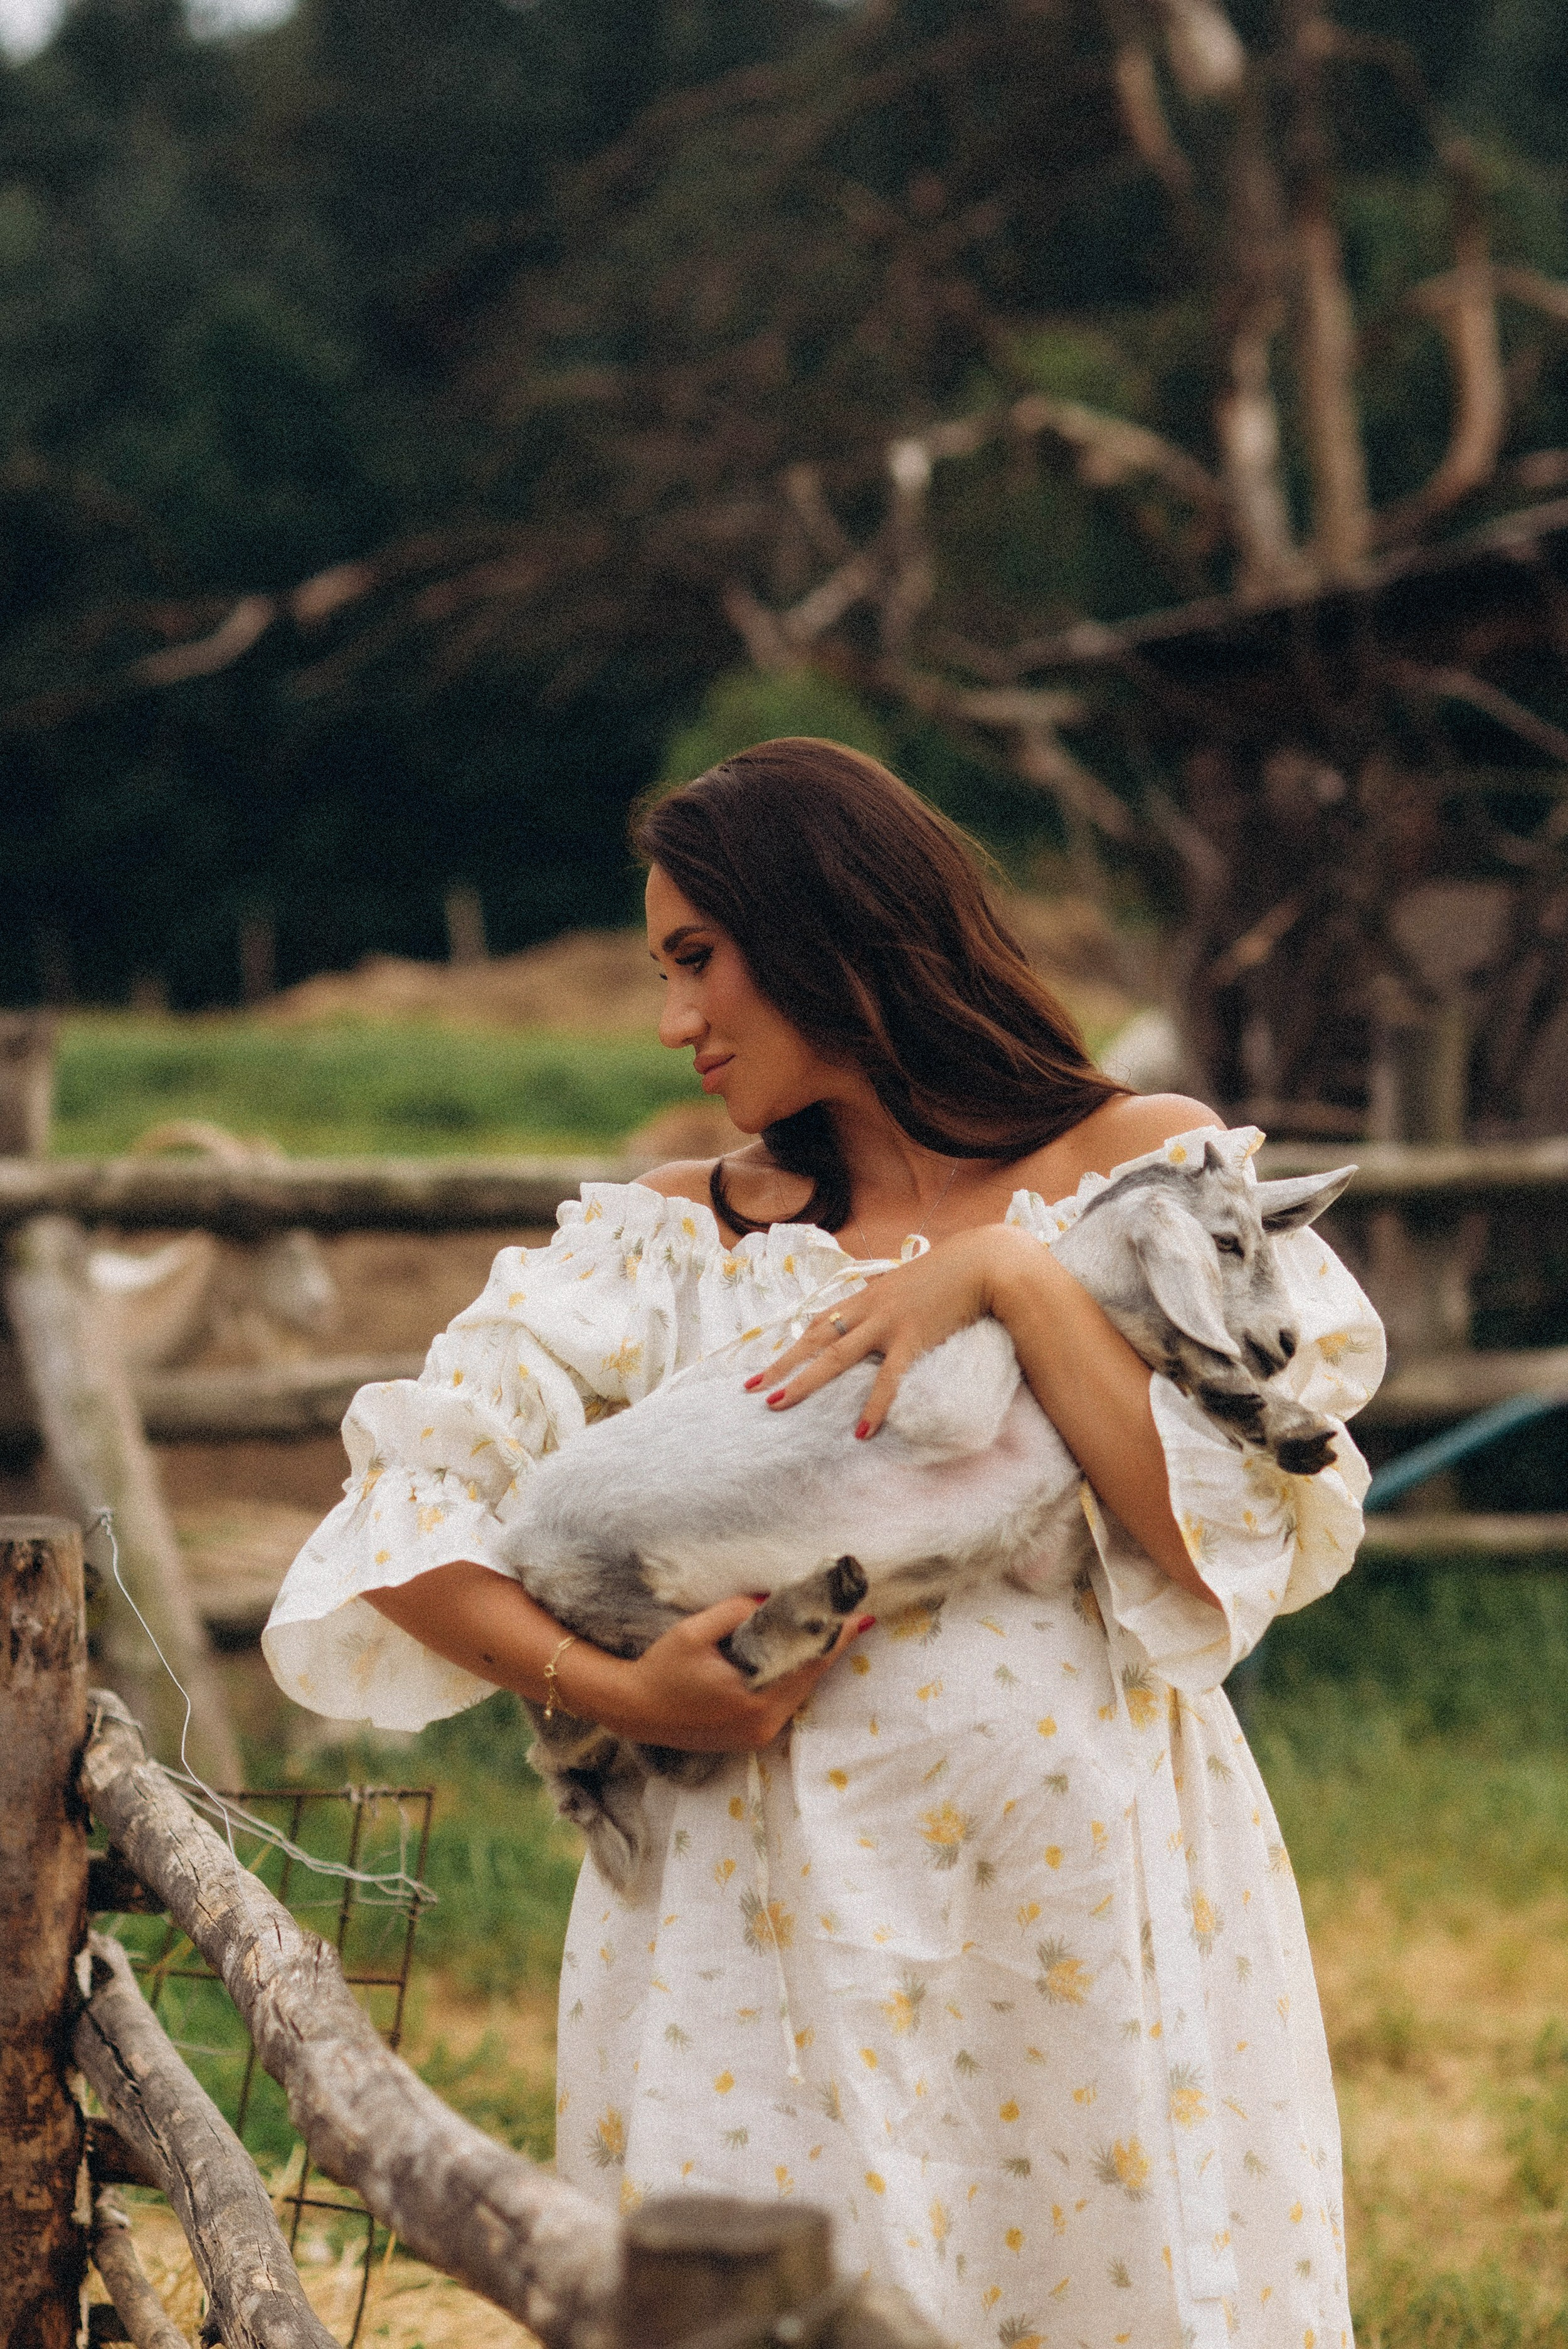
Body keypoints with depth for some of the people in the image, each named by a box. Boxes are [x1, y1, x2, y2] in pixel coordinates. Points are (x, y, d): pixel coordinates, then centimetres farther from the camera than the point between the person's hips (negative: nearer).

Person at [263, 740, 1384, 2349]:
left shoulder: (1150, 1171, 3)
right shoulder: (679, 1239, 8)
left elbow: (1248, 1544, -9)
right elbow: (408, 1496, 0)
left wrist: (1010, 1281, -12)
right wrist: (610, 1691, -13)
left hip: (1093, 1905, -1)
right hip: (774, 1921, 1)